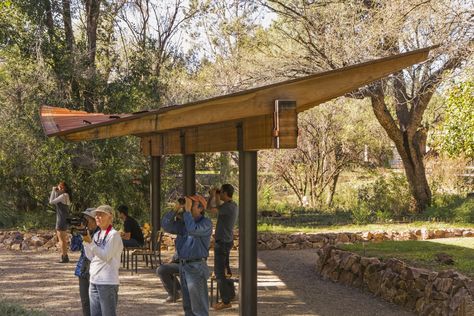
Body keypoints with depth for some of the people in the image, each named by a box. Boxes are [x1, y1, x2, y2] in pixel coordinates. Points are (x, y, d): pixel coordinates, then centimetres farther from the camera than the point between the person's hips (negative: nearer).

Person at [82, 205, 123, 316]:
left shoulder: (114, 235, -9)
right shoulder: (97, 234, 14)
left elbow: (106, 256, -17)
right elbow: (90, 256, 12)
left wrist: (90, 242, -21)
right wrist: (86, 241, -1)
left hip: (107, 282, -8)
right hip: (94, 281, 8)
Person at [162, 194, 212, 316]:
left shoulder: (206, 223, -9)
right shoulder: (183, 223, 14)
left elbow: (192, 229, -27)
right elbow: (166, 225, 8)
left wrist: (187, 210, -20)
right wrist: (175, 210, -2)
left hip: (196, 266, -8)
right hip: (183, 265, 8)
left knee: (199, 306, -6)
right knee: (188, 306, 15)